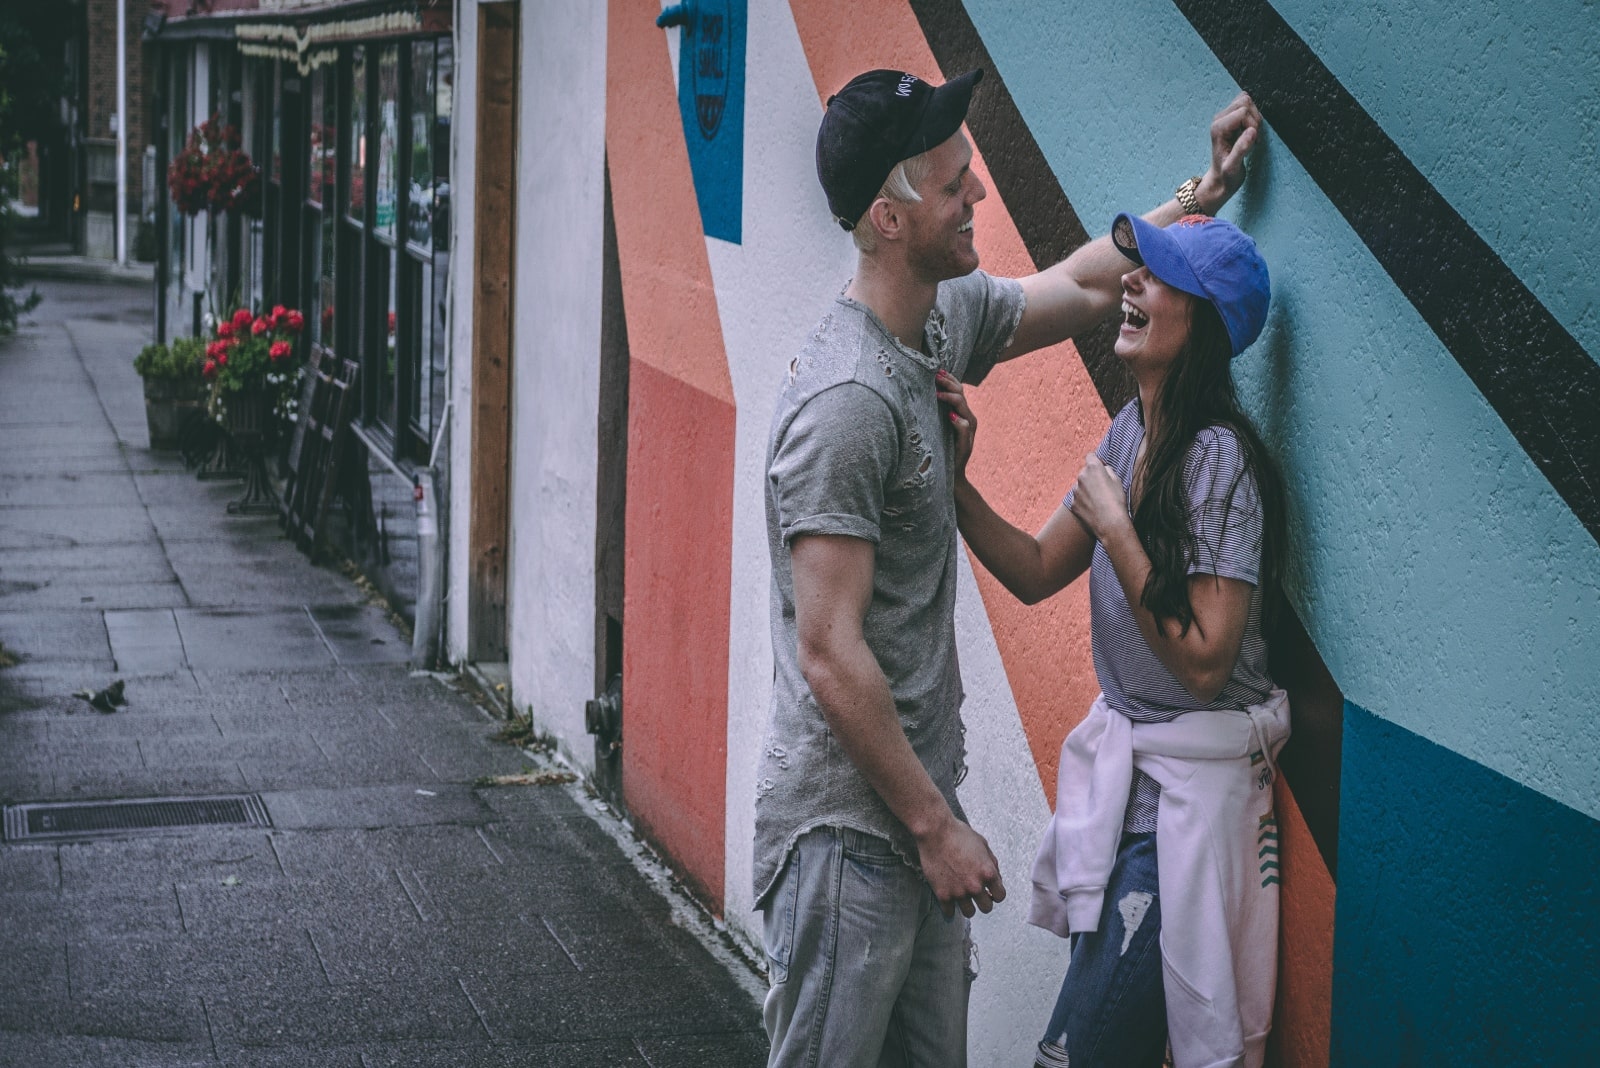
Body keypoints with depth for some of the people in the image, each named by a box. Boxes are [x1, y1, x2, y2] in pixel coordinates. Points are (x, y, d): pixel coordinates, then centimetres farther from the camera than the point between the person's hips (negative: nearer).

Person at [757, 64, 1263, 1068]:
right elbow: (831, 655, -23)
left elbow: (1086, 286, 26)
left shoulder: (946, 319, 6)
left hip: (920, 796, 9)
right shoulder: (846, 401, -22)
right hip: (847, 819, -9)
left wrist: (1208, 188, 22)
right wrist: (937, 827, -18)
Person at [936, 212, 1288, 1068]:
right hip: (1121, 760, 8)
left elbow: (1203, 662, -23)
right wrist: (955, 479, -3)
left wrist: (1115, 530, -21)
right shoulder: (1132, 430, 5)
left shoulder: (1220, 459, -21)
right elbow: (1035, 574, 11)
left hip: (1190, 787, -8)